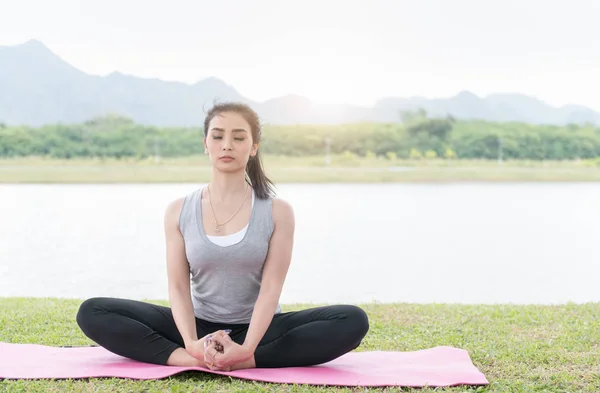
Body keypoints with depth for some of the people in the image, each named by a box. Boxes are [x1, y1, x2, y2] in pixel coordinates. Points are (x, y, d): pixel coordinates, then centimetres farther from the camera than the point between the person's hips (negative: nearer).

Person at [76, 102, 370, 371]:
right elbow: (178, 286, -8)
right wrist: (192, 344, -27)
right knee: (92, 313, -18)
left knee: (353, 321, -27)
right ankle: (192, 358, -33)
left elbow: (271, 286, -14)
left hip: (257, 328, -1)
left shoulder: (278, 212, -5)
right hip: (200, 327, 1)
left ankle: (246, 361, -34)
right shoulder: (179, 211, -1)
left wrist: (246, 349, -30)